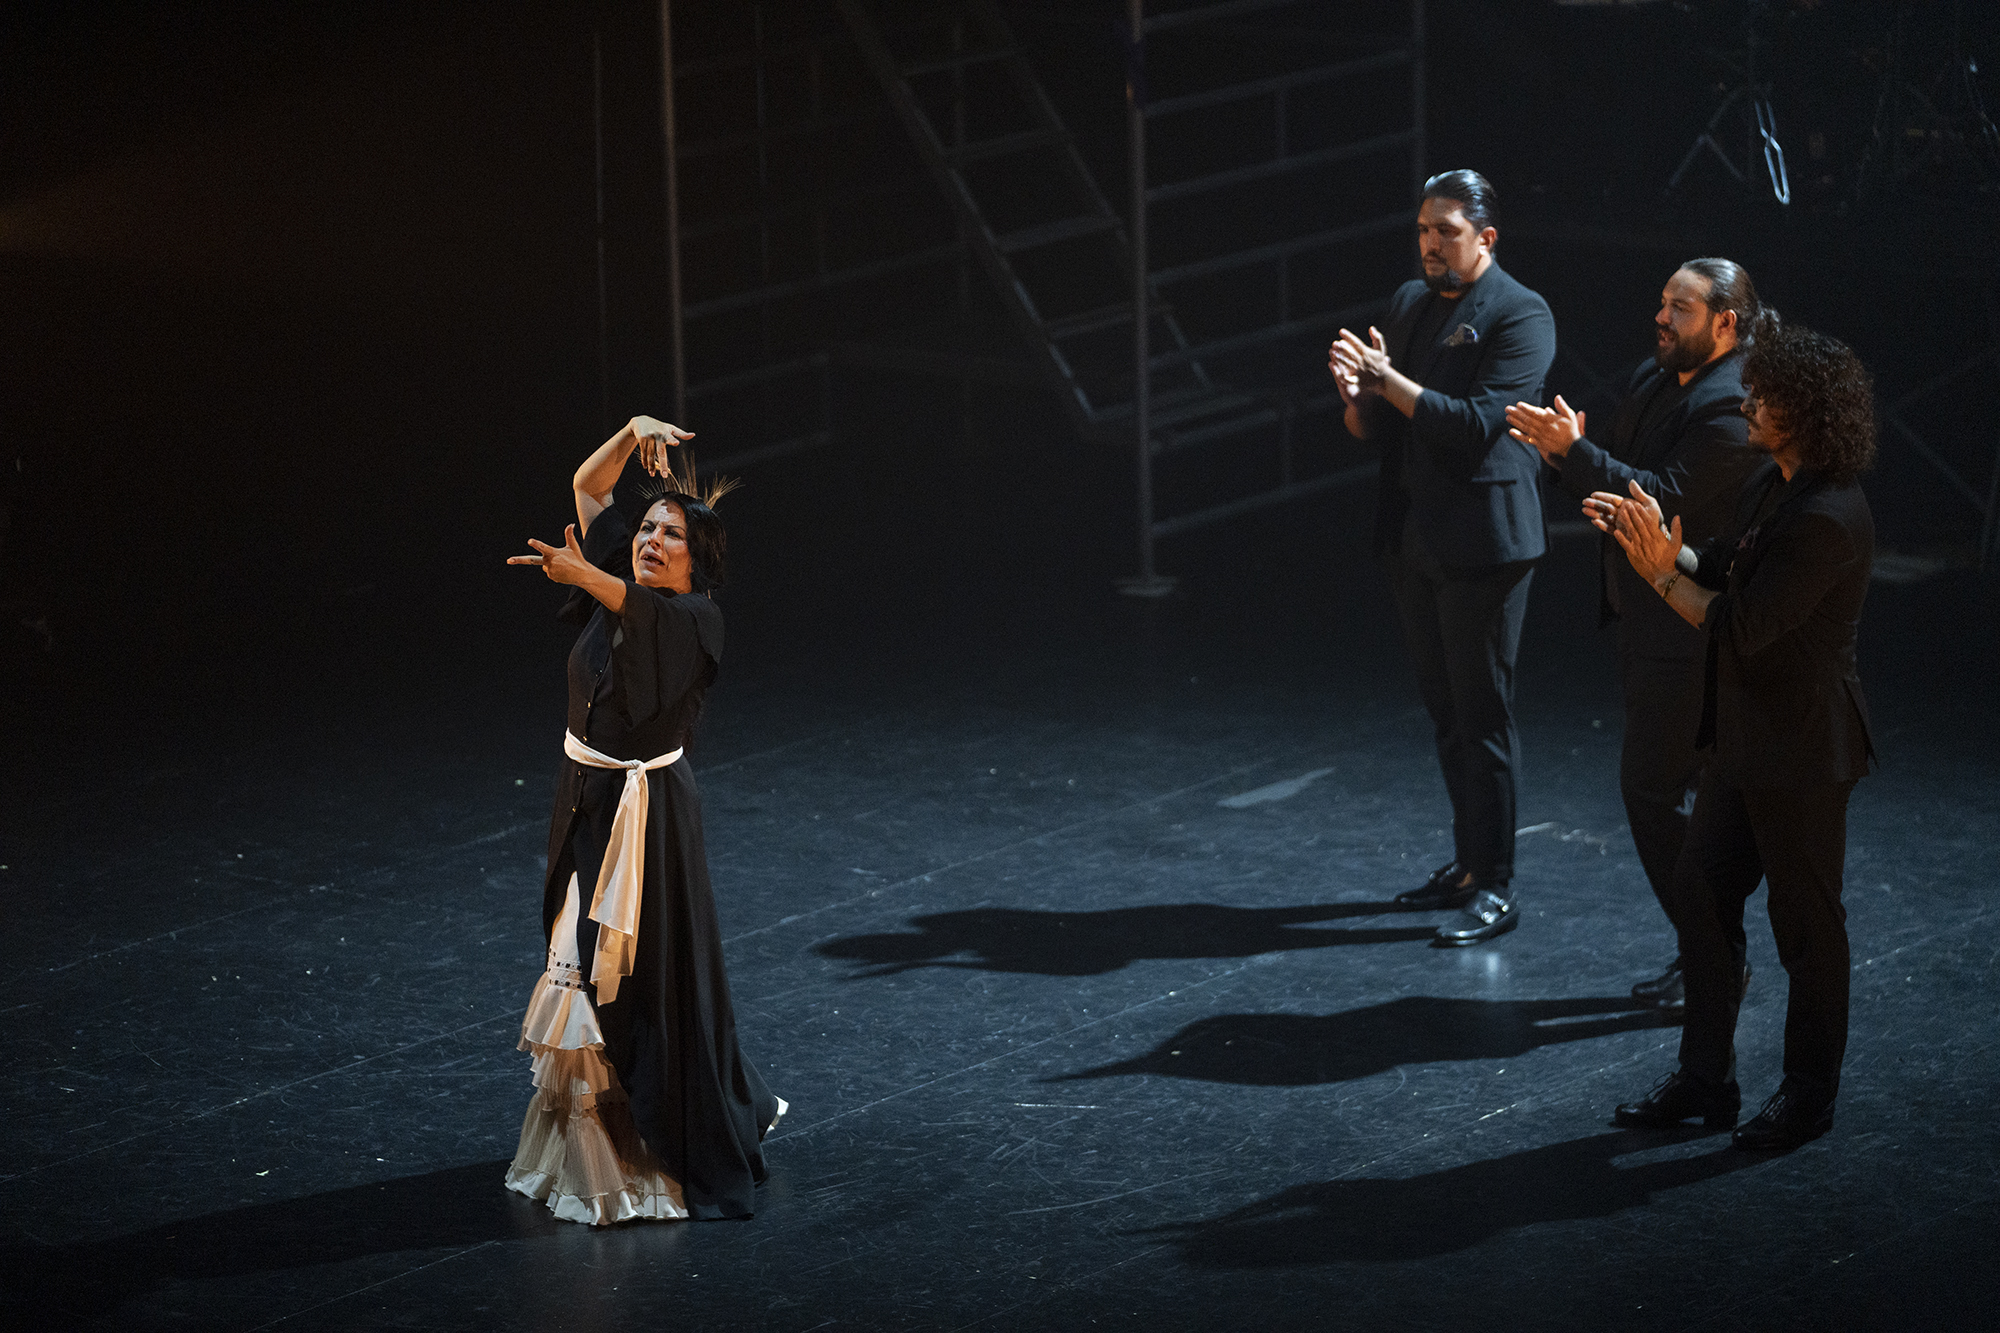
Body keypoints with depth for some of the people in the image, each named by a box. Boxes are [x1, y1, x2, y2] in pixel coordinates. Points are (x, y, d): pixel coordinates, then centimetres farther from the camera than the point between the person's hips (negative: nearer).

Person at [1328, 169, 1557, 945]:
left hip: (1481, 541, -8)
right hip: (1413, 536, 8)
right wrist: (1356, 394, -10)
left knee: (1483, 713, -4)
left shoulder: (1520, 316, -11)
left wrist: (1389, 381, -22)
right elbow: (1370, 430, 12)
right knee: (1445, 711, 15)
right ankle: (1468, 862, 26)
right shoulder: (1409, 304, 12)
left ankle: (1496, 889, 0)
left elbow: (1477, 423, -21)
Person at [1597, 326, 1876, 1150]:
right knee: (1701, 895, 13)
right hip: (1745, 739, 10)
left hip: (1801, 748, -10)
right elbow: (1724, 568, 15)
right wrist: (1658, 540, 2)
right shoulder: (1774, 486, 5)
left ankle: (1809, 1097, 19)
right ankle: (1706, 1079, 24)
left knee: (1805, 923, 5)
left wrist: (1662, 574, -18)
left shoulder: (1827, 521, -26)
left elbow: (1741, 627, -25)